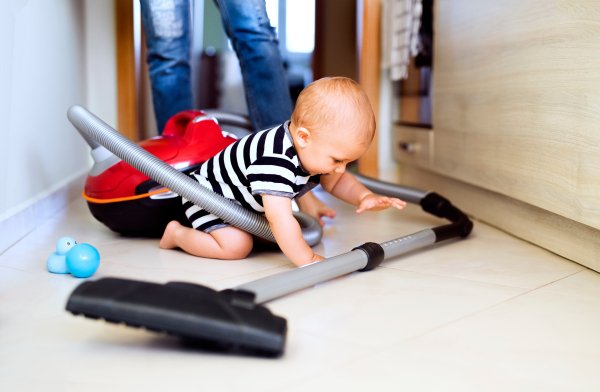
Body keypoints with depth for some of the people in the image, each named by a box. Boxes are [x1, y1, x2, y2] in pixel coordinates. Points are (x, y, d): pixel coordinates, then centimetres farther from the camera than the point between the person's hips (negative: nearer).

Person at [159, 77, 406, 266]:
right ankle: (178, 233, -1)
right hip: (208, 192, -9)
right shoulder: (276, 161, -44)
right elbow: (280, 219, -46)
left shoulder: (313, 149, -13)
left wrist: (364, 197, -16)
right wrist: (308, 260, -41)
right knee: (236, 246, -24)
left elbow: (336, 181, 3)